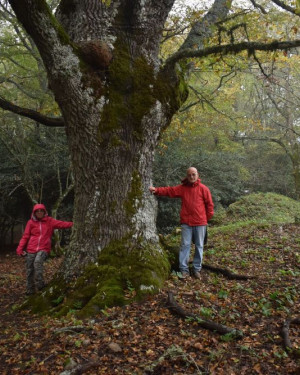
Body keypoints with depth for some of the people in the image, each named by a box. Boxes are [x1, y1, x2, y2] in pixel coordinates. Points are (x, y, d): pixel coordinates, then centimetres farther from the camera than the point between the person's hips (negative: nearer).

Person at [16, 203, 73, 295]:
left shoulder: (49, 221, 6)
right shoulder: (31, 222, 6)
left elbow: (61, 224, -4)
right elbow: (25, 236, 7)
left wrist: (73, 224, -18)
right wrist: (20, 248, -3)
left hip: (44, 249, -2)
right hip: (31, 249, 2)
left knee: (38, 261, -29)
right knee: (30, 270, 3)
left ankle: (40, 284, -21)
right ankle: (30, 290, 18)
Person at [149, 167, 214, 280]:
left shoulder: (203, 188, -1)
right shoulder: (182, 188, 5)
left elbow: (209, 204, 3)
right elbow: (169, 190, -4)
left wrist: (207, 217, 2)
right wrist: (157, 190, -19)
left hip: (200, 223, -1)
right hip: (186, 222, 1)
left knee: (199, 246, 7)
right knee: (185, 245, 1)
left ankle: (197, 269, 18)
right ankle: (184, 269, 6)